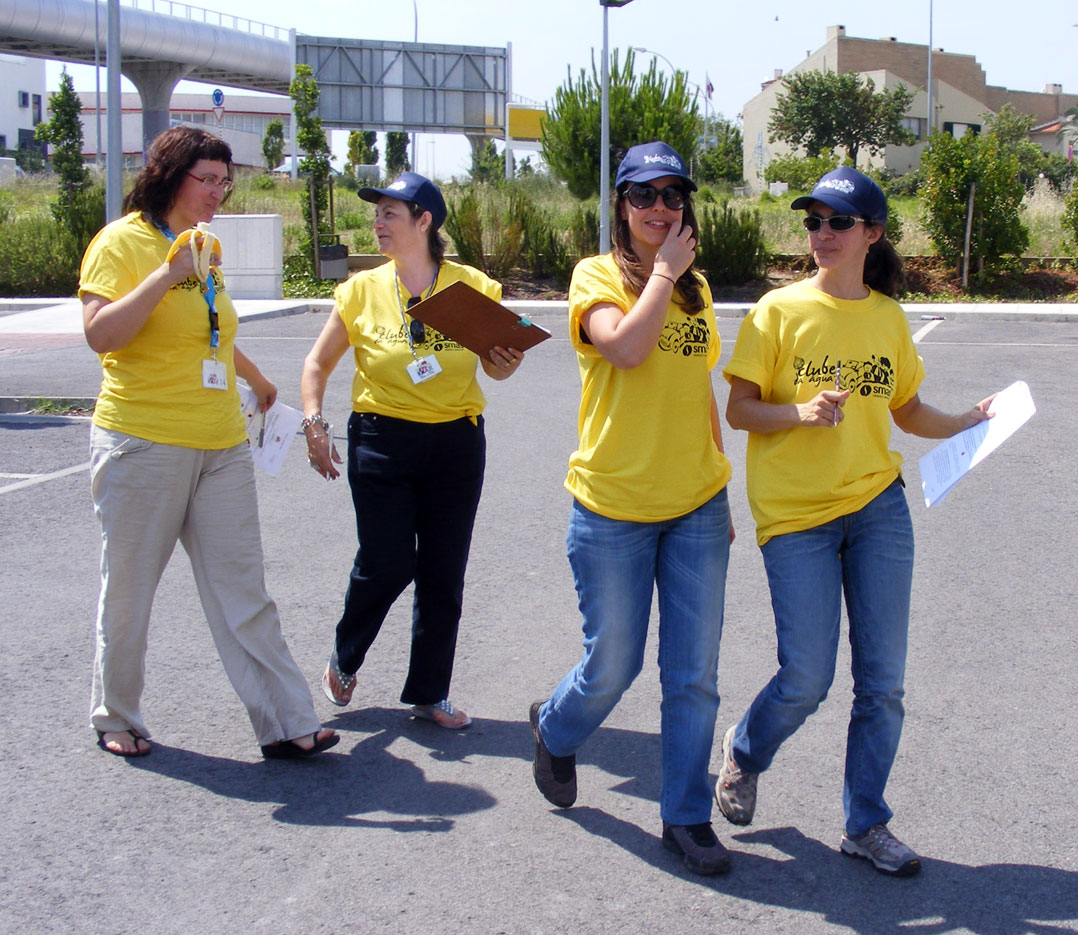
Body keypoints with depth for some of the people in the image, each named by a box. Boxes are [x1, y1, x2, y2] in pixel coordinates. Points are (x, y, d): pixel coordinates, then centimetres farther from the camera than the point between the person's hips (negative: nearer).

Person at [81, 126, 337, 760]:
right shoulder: (123, 241, -5)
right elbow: (100, 335, -18)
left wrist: (258, 381, 49)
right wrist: (169, 274, -23)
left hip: (222, 447, 6)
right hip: (143, 445, -6)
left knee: (244, 595, 2)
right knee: (130, 591, 6)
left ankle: (286, 724, 1)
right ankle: (116, 719, 24)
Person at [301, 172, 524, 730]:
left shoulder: (473, 287, -1)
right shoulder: (363, 290, 0)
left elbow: (495, 367, 9)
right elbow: (319, 362, 9)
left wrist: (507, 363, -14)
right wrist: (313, 423, -5)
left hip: (457, 443, 1)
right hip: (381, 441, -1)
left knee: (444, 574, 6)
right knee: (387, 564, -6)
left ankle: (429, 693, 21)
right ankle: (344, 660, 23)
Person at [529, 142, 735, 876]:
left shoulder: (696, 289, 11)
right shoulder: (598, 276, -4)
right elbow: (625, 347, -25)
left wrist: (722, 494, 17)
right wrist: (664, 271, -13)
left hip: (696, 506, 4)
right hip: (614, 508, -4)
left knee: (694, 676, 5)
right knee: (612, 668, 7)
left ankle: (688, 817, 19)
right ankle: (555, 730, 39)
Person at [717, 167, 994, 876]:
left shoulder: (888, 317, 8)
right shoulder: (780, 310, -3)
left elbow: (908, 411, 17)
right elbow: (739, 410, -5)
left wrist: (970, 423, -1)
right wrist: (801, 412, -23)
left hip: (878, 504, 4)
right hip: (795, 513, -3)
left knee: (884, 678, 3)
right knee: (806, 681, -5)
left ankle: (867, 824, 20)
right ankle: (744, 753, 27)